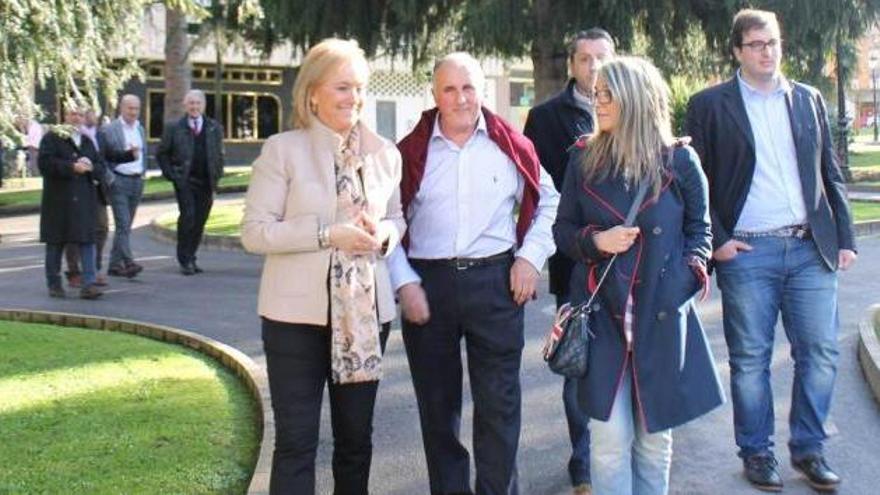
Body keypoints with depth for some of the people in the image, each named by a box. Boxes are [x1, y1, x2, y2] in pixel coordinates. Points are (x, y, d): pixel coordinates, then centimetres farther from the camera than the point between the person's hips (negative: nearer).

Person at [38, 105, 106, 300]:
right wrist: (72, 167, -18)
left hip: (84, 199, 4)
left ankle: (89, 284, -7)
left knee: (87, 240, -5)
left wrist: (90, 167, -8)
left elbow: (101, 168, 14)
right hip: (58, 200, -4)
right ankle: (54, 284, 17)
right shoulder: (51, 138, 1)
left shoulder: (87, 141, 17)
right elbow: (45, 163, -13)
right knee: (56, 242, 5)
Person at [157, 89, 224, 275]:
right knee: (188, 216, -15)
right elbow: (161, 153, 10)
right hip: (184, 181, -3)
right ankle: (184, 260, -5)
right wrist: (170, 174, 0)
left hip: (206, 183, 3)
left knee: (200, 221, 4)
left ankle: (190, 258, 17)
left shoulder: (214, 128, 12)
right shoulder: (174, 128, 4)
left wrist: (216, 177, 8)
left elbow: (219, 155, 17)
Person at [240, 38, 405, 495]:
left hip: (366, 311, 4)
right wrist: (327, 234, -20)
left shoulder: (384, 152, 7)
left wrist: (383, 234, -6)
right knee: (296, 439, 0)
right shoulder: (282, 149, -6)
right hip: (299, 312, -4)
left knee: (356, 435, 15)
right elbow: (254, 232, -10)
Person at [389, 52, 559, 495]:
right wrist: (405, 283, -4)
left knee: (499, 404, 3)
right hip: (427, 286, 1)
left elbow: (548, 202, 14)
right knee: (437, 404, 11)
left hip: (496, 282, 0)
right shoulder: (411, 152, 1)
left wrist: (531, 257, 2)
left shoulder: (511, 147, 3)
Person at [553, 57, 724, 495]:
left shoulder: (679, 160, 0)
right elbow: (562, 229, 10)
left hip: (662, 315, 0)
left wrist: (689, 274, -5)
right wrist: (595, 241, -9)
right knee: (610, 437, -4)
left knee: (654, 434, 11)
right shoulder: (584, 160, 4)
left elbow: (700, 228, 10)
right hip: (603, 313, 0)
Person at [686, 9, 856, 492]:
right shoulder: (709, 104, 1)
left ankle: (809, 448, 21)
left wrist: (844, 237, 8)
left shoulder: (809, 100, 12)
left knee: (820, 354, 5)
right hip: (747, 253, -3)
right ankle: (756, 453, 20)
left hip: (811, 249, 3)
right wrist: (716, 240, -8)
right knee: (750, 360, 5)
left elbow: (830, 174, 14)